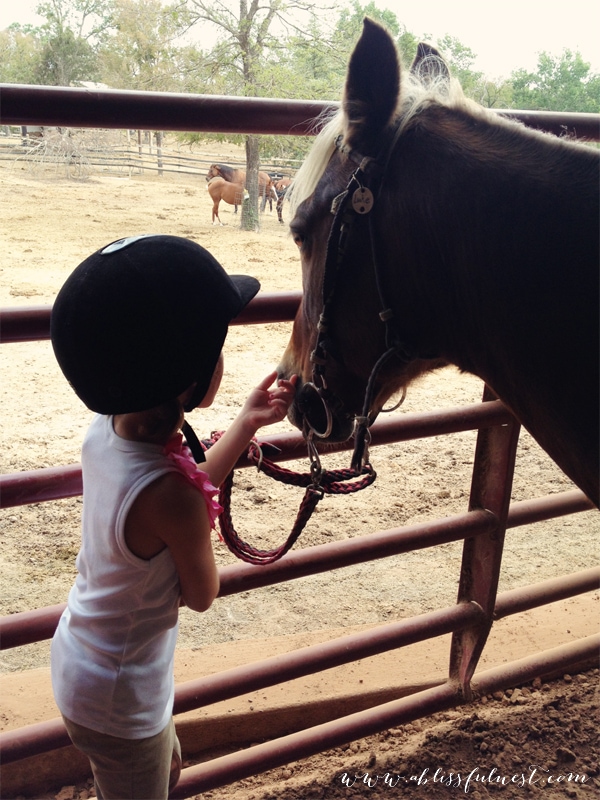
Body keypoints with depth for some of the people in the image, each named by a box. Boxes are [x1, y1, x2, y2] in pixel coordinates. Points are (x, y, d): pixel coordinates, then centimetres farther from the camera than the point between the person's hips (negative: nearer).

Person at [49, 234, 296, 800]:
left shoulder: (103, 431, -14)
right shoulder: (170, 493, -37)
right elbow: (201, 594, -17)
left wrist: (247, 423, 5)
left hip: (78, 659, 8)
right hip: (121, 699, -7)